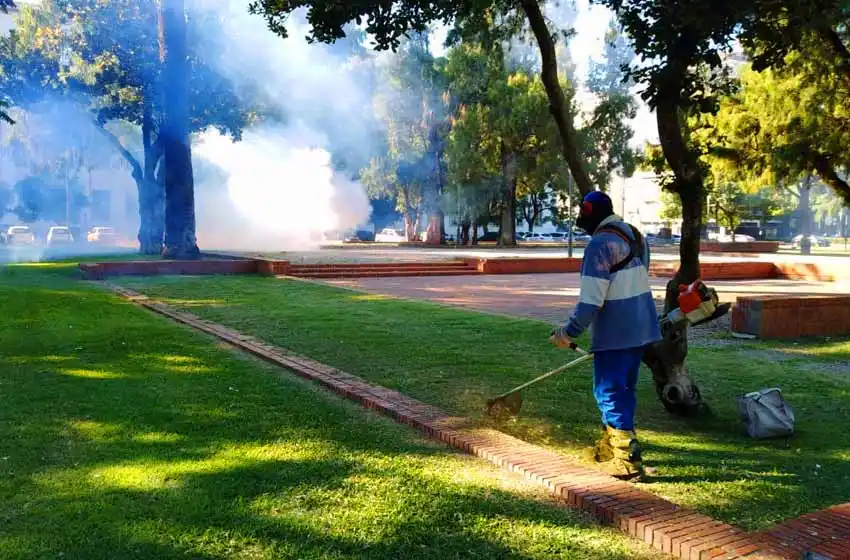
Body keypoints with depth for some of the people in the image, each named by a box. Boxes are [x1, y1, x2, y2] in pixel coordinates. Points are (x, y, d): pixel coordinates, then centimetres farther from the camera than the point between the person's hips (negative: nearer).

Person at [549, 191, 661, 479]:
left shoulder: (601, 244, -16)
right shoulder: (636, 237, 12)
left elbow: (591, 299, -21)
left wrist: (570, 332, -14)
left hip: (615, 333, -9)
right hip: (641, 328, 9)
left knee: (610, 392, -2)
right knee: (623, 388, 18)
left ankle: (627, 460, -4)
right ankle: (609, 447, 32)